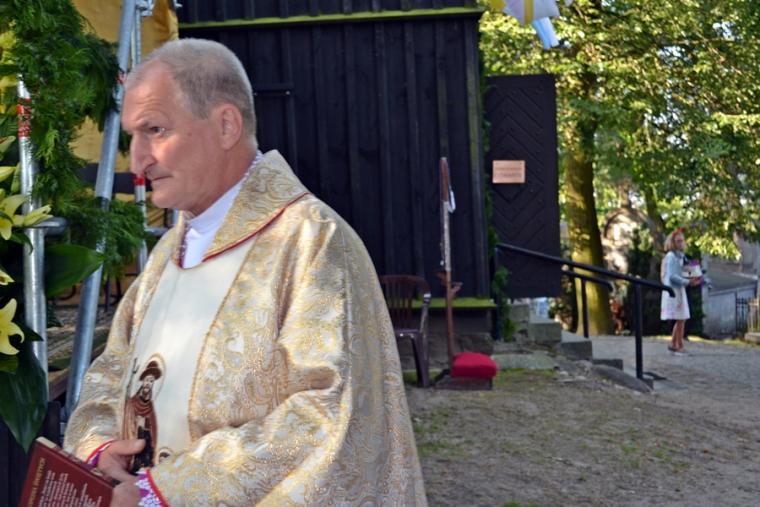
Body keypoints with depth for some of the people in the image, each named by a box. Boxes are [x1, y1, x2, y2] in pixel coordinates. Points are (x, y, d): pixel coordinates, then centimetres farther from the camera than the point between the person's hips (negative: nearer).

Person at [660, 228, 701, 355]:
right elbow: (672, 276, -20)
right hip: (674, 291, -10)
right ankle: (679, 346, -4)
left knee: (681, 319, 12)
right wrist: (688, 282, -23)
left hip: (679, 290, 10)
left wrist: (691, 280, 4)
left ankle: (673, 344, 20)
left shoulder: (680, 256, 16)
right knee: (680, 319, -8)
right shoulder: (671, 256, -13)